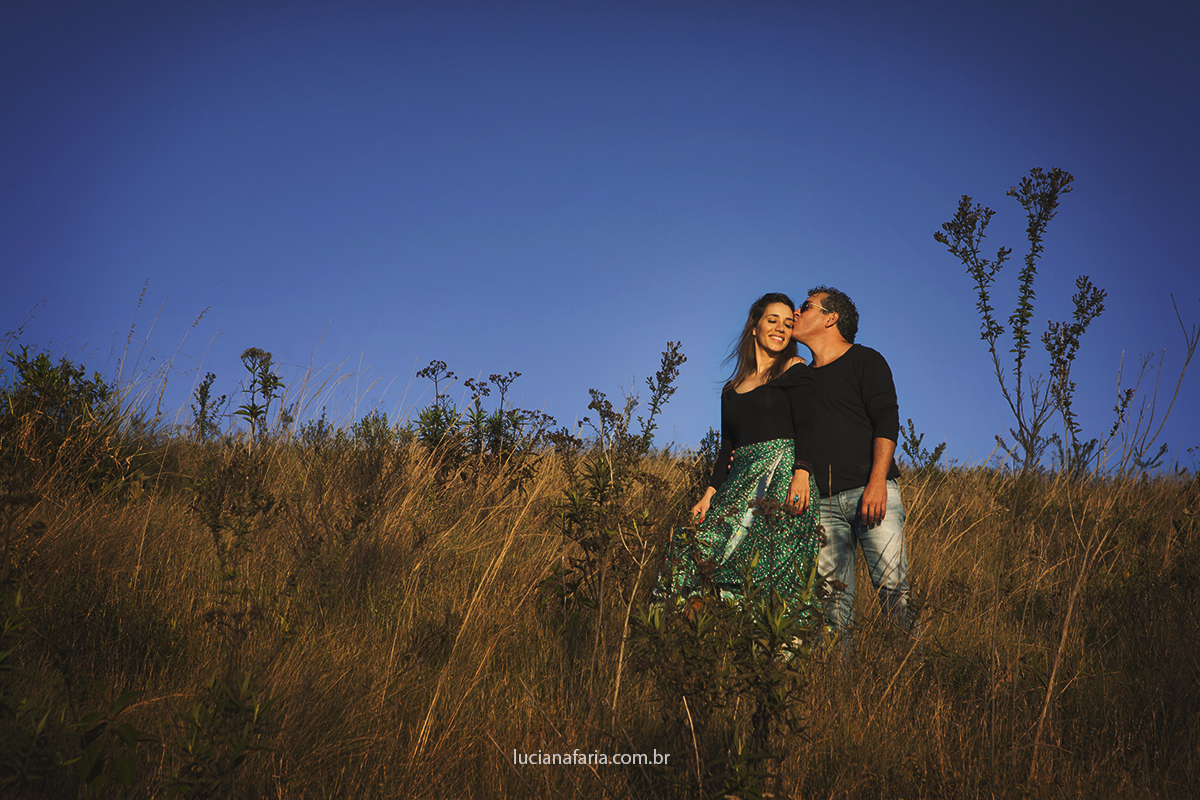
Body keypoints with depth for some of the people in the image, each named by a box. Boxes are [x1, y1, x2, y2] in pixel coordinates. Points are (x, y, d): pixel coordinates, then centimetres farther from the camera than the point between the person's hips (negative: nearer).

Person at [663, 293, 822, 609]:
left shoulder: (794, 370, 9)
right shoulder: (731, 390, 24)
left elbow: (806, 426, -5)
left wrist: (802, 472, -22)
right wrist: (708, 495, 8)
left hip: (781, 473, -5)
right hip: (741, 481, 5)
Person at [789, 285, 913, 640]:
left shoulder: (865, 361, 7)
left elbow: (887, 421, -4)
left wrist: (877, 482, -17)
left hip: (870, 491, -4)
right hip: (823, 501, 5)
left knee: (894, 586, -13)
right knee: (833, 594, -3)